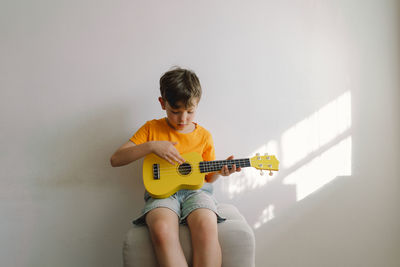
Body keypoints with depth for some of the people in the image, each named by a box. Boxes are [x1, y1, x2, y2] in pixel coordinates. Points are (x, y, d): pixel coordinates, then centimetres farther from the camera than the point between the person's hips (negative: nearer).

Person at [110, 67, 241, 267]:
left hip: (195, 190, 1)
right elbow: (116, 160, 1)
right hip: (161, 191, -1)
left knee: (206, 227, -34)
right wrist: (151, 146, -11)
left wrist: (220, 171, -3)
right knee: (161, 230, -36)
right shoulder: (152, 128, 7)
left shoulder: (204, 136, 11)